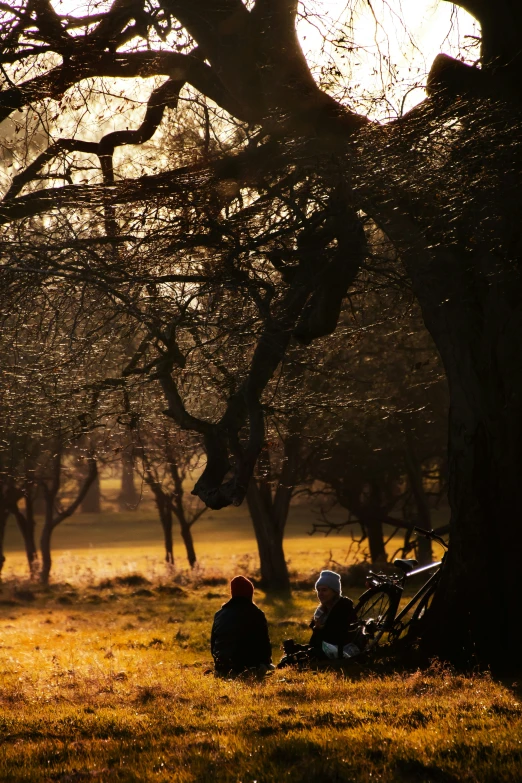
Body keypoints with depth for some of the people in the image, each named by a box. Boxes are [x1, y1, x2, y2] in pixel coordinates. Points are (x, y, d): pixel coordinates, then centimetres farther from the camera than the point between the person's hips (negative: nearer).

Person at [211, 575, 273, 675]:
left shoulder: (219, 614, 11)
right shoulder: (256, 614, -3)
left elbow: (213, 644, 17)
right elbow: (264, 642, 1)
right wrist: (267, 663, 19)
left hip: (223, 667, 5)